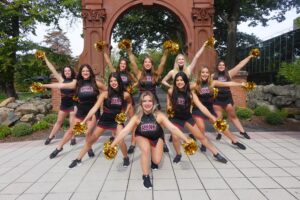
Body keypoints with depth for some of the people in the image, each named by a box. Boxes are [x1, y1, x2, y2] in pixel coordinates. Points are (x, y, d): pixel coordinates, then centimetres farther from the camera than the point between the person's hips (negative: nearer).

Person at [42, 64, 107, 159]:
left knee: (88, 132, -6)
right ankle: (59, 147, 29)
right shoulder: (77, 83, -2)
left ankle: (89, 148, 21)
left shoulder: (96, 83, -6)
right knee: (71, 130, 12)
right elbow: (62, 85, -2)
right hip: (81, 111, 3)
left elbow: (108, 90, 1)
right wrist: (45, 85, -3)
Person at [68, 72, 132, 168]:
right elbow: (95, 108, -22)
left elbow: (129, 103, 12)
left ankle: (126, 158, 14)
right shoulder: (105, 94, -16)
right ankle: (78, 159, 26)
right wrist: (84, 121, -30)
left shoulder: (125, 95, -12)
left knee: (121, 141, -18)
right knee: (91, 140, 7)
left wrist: (125, 113, 0)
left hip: (117, 120, 0)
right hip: (104, 120, 1)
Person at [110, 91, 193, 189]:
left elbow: (173, 128, -30)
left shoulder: (159, 115, -28)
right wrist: (112, 145, -32)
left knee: (157, 161, -8)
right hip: (142, 137, -1)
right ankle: (145, 176, -11)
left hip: (157, 137, 1)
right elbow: (125, 131, -27)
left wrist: (186, 140, -35)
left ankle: (153, 160, 33)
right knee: (146, 149, -32)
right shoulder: (137, 117, -26)